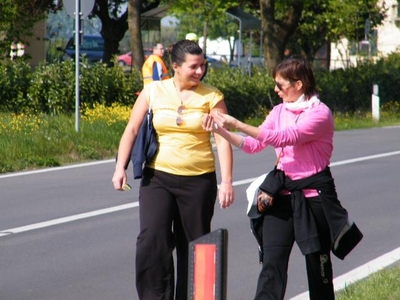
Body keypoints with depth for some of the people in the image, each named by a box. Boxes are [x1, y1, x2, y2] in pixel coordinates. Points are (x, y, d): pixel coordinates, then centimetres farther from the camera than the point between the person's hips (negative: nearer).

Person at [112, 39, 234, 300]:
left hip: (199, 180, 0)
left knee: (194, 246, 5)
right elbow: (132, 130, 5)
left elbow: (223, 140, -5)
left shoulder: (211, 97, 0)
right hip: (157, 177, 1)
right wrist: (121, 167, -5)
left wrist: (226, 182, -12)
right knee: (152, 239, -13)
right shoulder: (153, 92, 3)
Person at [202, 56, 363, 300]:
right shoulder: (280, 111, 9)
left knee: (318, 264, 8)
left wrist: (237, 124, -27)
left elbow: (283, 138, -25)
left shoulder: (320, 113, -13)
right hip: (283, 194, 5)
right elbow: (253, 145, 6)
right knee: (272, 262, -6)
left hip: (313, 195, -5)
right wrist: (222, 131, -9)